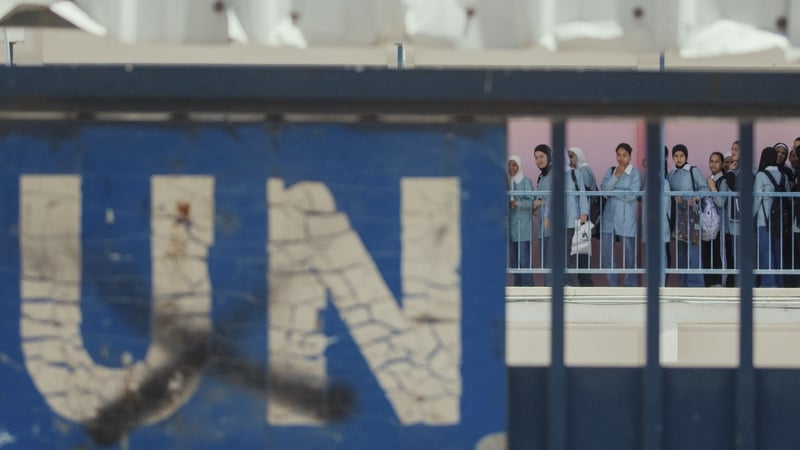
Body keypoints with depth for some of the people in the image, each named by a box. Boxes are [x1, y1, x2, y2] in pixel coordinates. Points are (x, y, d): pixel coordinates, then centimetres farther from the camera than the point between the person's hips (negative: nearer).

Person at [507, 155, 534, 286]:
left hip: (523, 225, -7)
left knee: (523, 259, -11)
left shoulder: (526, 182, -3)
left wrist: (517, 203, -20)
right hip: (511, 224, 7)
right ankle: (518, 286, 9)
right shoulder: (508, 182, 15)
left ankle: (527, 285, -10)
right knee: (513, 259, 6)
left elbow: (531, 202, -8)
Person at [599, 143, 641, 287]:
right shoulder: (610, 171, 12)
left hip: (627, 218, -4)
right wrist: (616, 175, -12)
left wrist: (613, 191, -4)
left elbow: (632, 195, -10)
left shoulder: (635, 173, -1)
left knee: (629, 253, -1)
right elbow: (604, 188, -2)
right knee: (606, 253, 2)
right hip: (609, 216, 4)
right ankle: (612, 286, 12)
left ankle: (630, 287, 7)